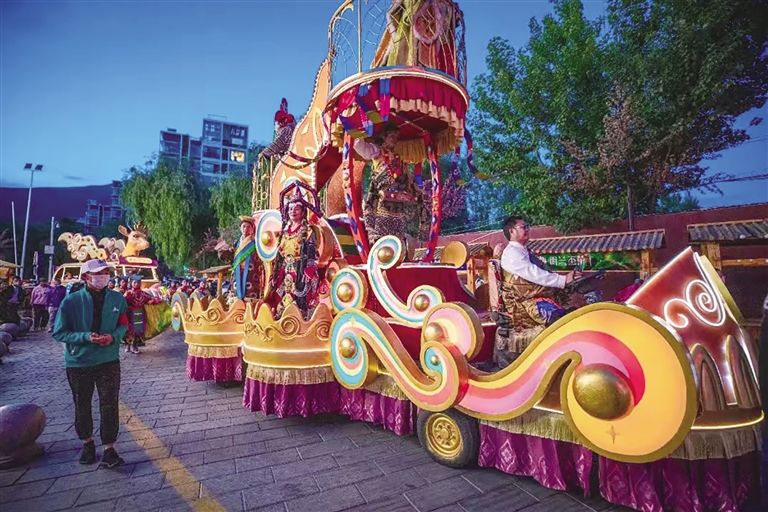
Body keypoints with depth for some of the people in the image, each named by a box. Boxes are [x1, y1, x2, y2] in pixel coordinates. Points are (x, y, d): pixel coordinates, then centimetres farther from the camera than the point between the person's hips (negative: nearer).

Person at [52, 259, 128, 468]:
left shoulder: (118, 299, -6)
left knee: (109, 405, -1)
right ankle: (87, 443, 40)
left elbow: (123, 325, 5)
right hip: (79, 362, 0)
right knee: (82, 405, 17)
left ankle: (109, 449, 12)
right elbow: (59, 333, -7)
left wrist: (113, 337, -16)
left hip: (109, 361, 0)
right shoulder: (71, 301, -11)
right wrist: (86, 337, -22)